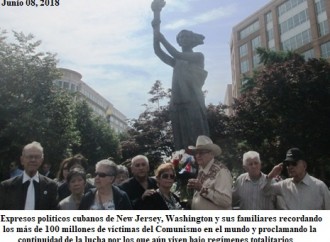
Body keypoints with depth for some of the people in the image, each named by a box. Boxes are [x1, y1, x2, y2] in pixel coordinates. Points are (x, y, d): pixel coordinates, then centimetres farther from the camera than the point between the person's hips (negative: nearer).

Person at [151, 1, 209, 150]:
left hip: (194, 105, -5)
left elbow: (177, 54, -6)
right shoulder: (176, 63, 24)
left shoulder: (198, 56, 9)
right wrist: (156, 30, 2)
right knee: (181, 146, 1)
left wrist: (161, 37, 1)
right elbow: (158, 51, 11)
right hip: (177, 106, 5)